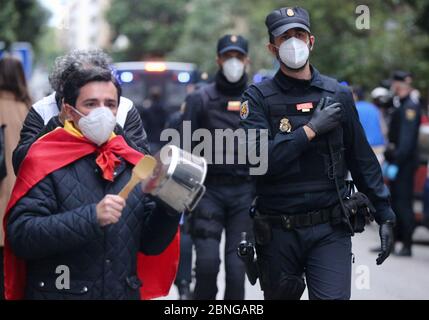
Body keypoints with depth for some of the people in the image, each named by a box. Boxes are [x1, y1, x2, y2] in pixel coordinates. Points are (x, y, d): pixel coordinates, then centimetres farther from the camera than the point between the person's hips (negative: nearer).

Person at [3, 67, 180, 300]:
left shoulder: (133, 166, 4)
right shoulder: (45, 161, -10)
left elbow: (150, 244, 7)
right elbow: (20, 235, -21)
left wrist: (168, 207, -10)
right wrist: (92, 217, -28)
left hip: (125, 293, 5)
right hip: (59, 292, -4)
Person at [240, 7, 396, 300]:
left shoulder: (338, 94, 6)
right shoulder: (258, 98, -1)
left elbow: (362, 160, 9)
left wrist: (385, 215, 5)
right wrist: (311, 129, -16)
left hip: (330, 231, 0)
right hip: (278, 231, 0)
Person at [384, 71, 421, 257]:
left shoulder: (410, 107, -14)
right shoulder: (400, 106, 17)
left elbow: (407, 139, -21)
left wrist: (396, 163, -24)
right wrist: (388, 160, 20)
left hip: (405, 163, -10)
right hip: (396, 162, 10)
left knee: (403, 203, -7)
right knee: (395, 202, 13)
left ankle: (407, 246, -3)